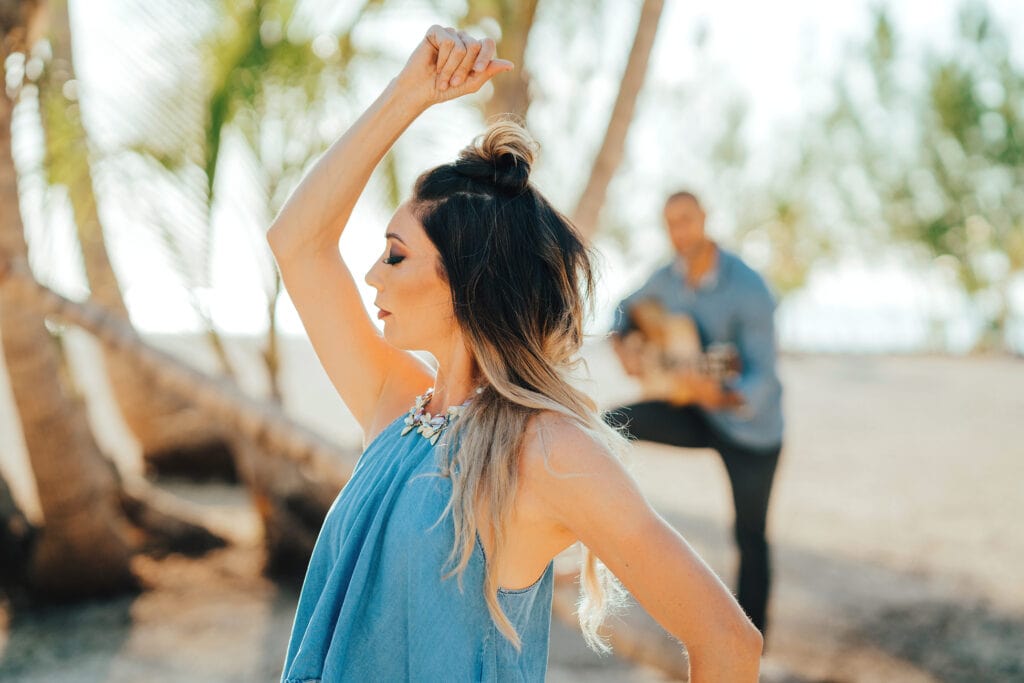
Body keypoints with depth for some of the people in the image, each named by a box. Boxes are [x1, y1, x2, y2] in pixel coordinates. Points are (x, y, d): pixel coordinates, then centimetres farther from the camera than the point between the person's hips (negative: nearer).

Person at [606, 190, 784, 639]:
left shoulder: (748, 291, -26)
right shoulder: (668, 278, -7)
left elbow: (762, 379, -32)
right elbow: (627, 311, 14)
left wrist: (720, 395, -52)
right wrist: (623, 346, -7)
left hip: (751, 427, -5)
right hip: (696, 414, 5)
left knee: (750, 536, 6)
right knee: (611, 425, -15)